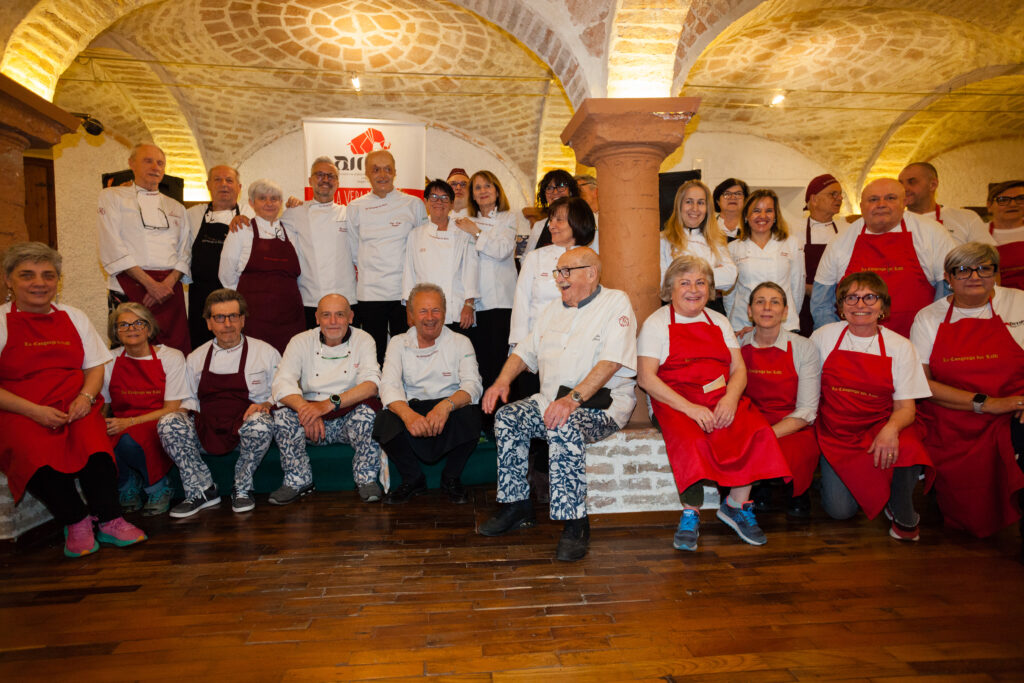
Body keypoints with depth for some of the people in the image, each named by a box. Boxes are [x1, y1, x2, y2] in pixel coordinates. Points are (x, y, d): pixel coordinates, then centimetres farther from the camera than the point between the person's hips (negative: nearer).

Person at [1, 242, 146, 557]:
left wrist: (85, 397, -7)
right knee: (35, 454, -33)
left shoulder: (74, 317, 16)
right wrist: (34, 410, -16)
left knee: (94, 444, -30)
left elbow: (96, 367, 14)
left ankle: (109, 521, -17)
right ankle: (76, 521, -12)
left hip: (75, 408, 2)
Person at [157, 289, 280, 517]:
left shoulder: (266, 352, 9)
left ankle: (242, 489, -12)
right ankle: (202, 490, -11)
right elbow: (189, 399, 23)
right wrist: (183, 411, 0)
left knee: (260, 422, -37)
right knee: (168, 423, -24)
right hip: (206, 431, 3)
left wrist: (265, 406, -12)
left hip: (246, 430, -3)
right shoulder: (196, 358, 18)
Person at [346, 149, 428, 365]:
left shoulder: (414, 205, 5)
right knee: (374, 354, 5)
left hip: (405, 291, -1)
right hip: (370, 292, 1)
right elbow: (352, 250, 14)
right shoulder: (355, 208, 8)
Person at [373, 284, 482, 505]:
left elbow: (473, 385, -10)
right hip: (412, 410, 1)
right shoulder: (398, 343, 7)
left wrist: (446, 405, -33)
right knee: (384, 420, -29)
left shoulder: (460, 342, 4)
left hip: (449, 411, -1)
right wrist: (407, 413, -31)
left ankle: (451, 479, -3)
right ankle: (413, 480, -1)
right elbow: (389, 385, -8)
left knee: (470, 416, -33)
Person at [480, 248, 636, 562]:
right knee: (507, 417, -17)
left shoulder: (616, 303, -3)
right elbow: (525, 351, 19)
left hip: (601, 404, -6)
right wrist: (502, 381, -1)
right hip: (551, 400, 7)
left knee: (564, 428, -35)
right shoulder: (553, 310, 20)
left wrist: (573, 398, -28)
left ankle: (575, 523, -23)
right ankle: (516, 506, -5)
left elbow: (610, 362, -17)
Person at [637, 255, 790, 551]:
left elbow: (739, 369, 12)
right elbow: (646, 378, -7)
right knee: (690, 439, -35)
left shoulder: (720, 321, 20)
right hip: (674, 400, -4)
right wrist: (689, 407, -18)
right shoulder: (656, 323, 4)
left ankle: (737, 505, -6)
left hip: (722, 397, 4)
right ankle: (690, 515, -16)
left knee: (758, 431, -24)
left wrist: (730, 399, -11)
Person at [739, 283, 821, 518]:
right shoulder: (737, 345, 3)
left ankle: (796, 492, 5)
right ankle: (759, 488, 4)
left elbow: (806, 411, -9)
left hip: (793, 429, -1)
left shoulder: (803, 348, -4)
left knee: (794, 456, -35)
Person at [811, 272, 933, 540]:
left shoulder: (900, 346, -2)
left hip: (879, 426, 0)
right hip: (835, 432, 0)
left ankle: (903, 516, -5)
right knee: (840, 510, -16)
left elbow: (905, 406, -6)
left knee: (906, 448, -35)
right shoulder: (823, 337, -1)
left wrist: (891, 428, -27)